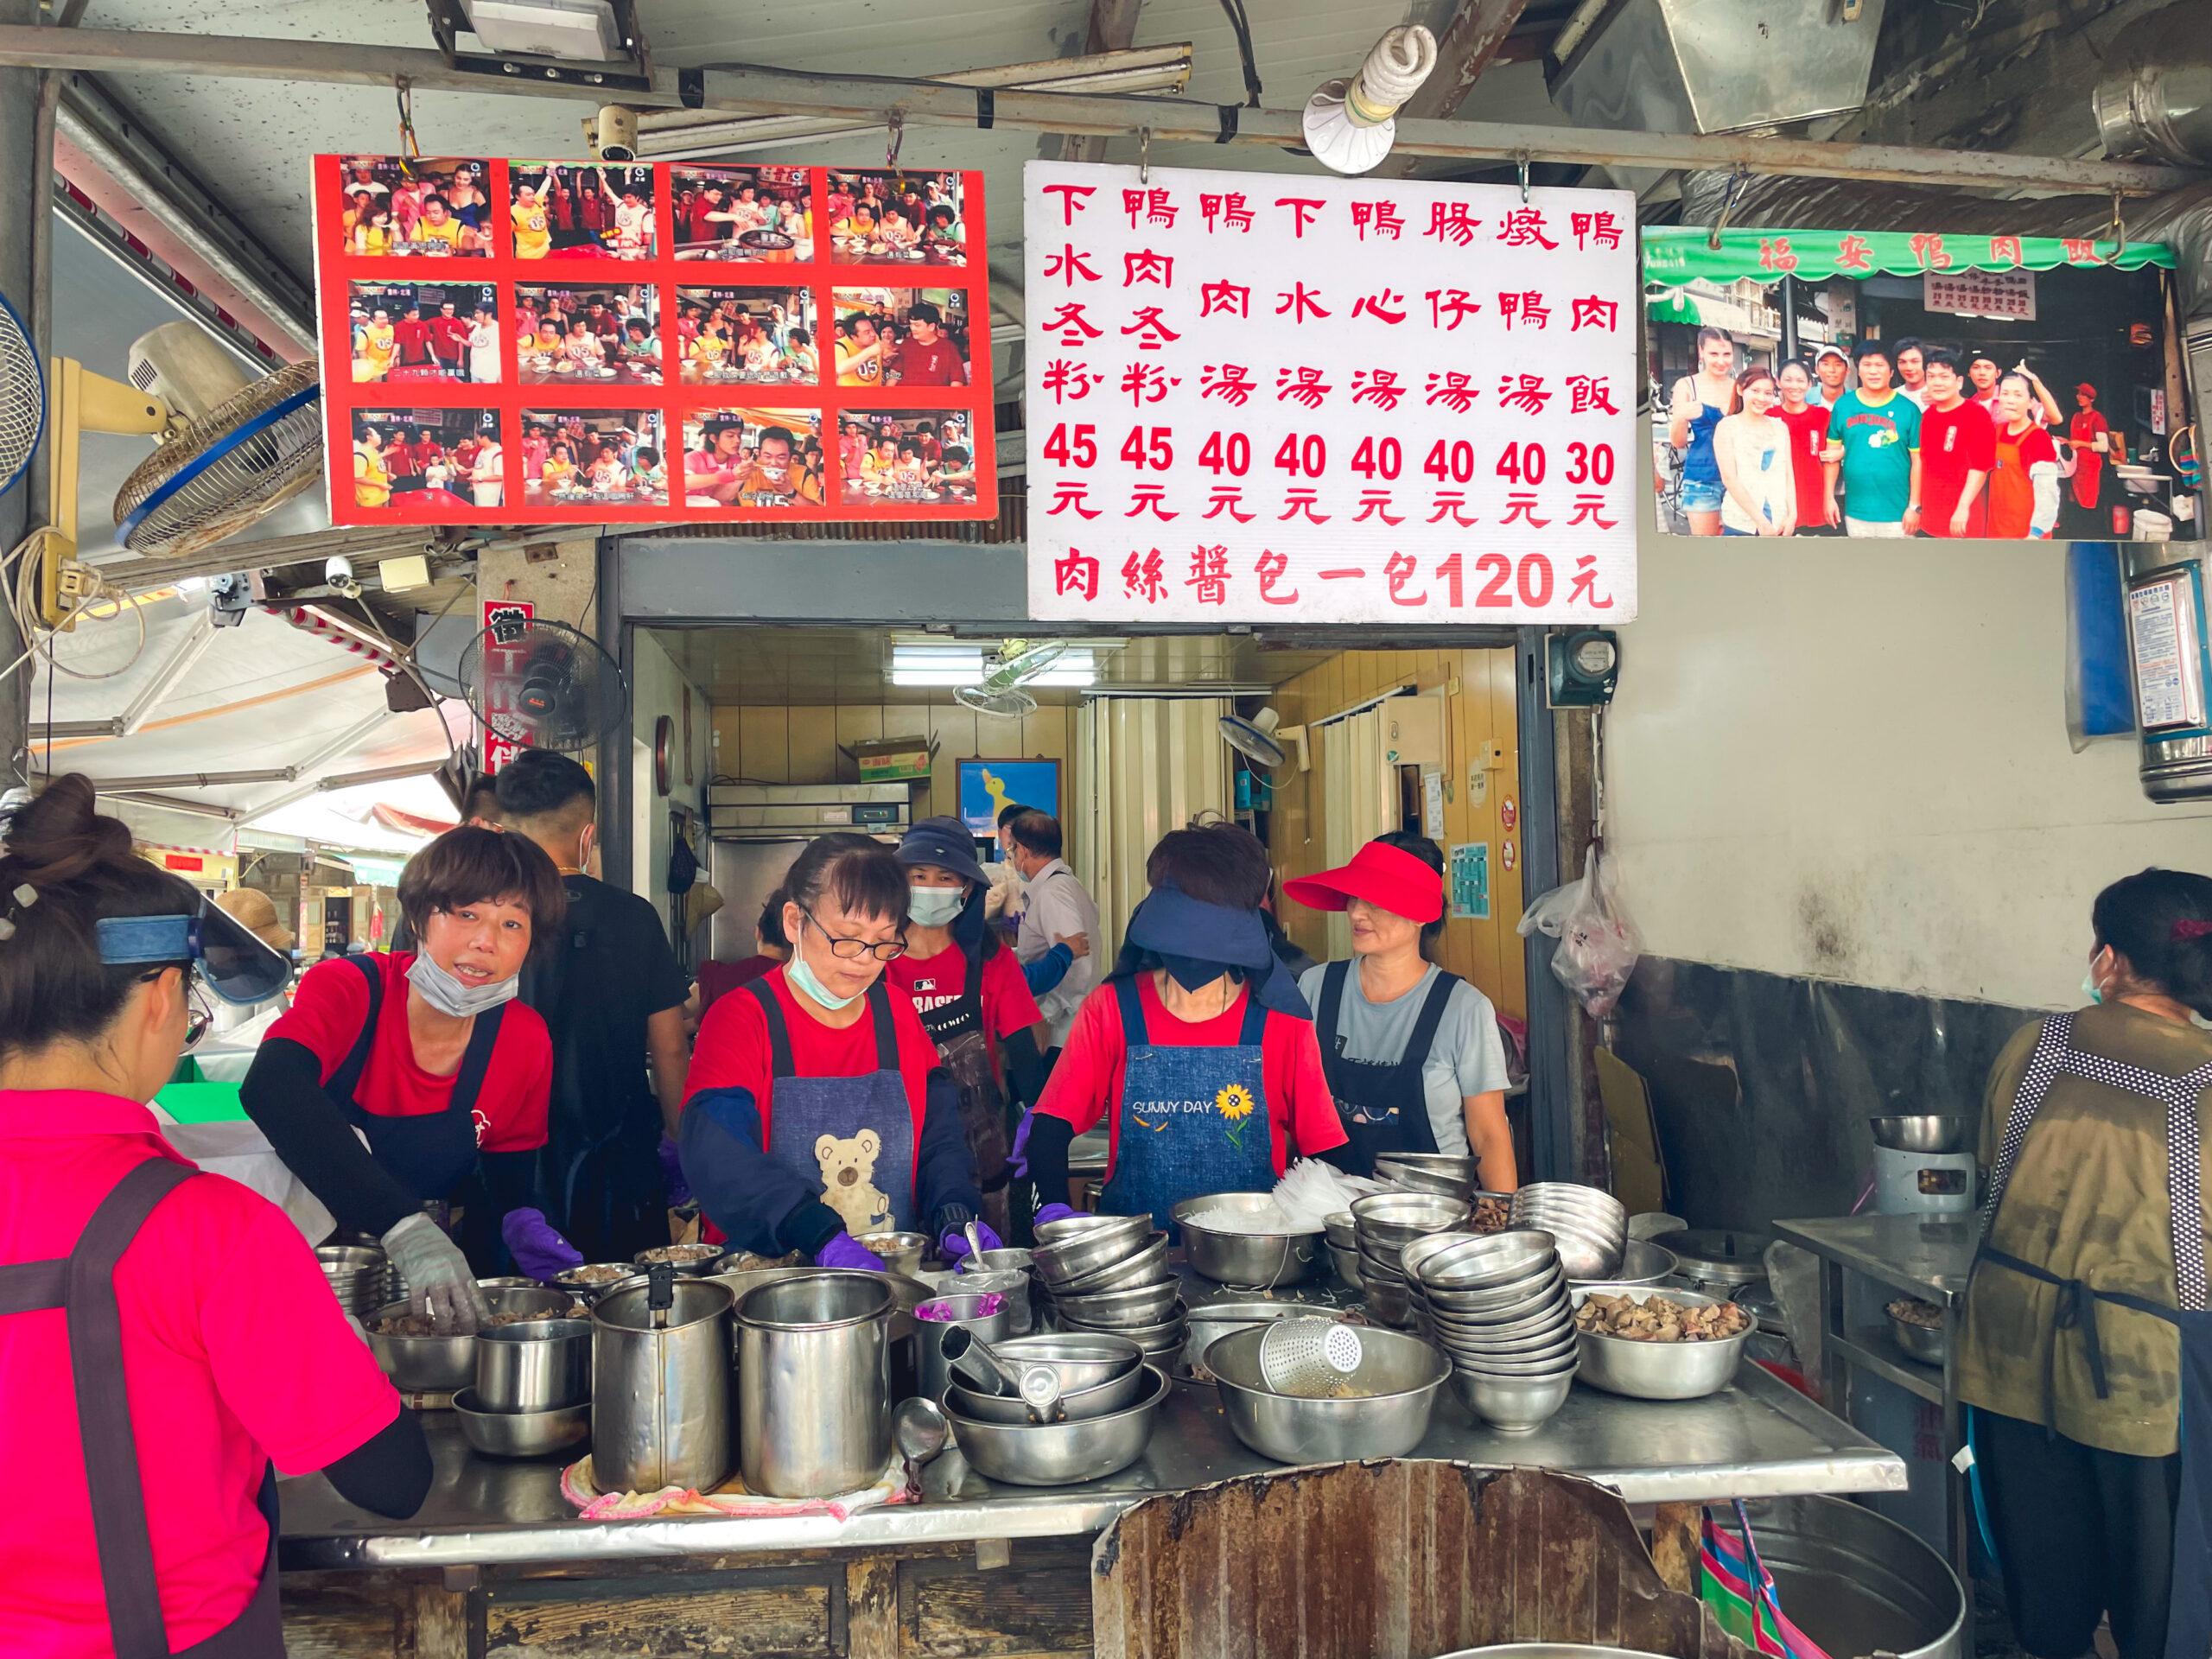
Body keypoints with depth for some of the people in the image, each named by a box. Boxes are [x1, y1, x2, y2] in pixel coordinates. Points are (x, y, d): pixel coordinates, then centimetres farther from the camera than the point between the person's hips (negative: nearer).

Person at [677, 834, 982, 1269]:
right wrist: (823, 1237, -29)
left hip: (896, 1273, 4)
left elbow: (940, 1137, 10)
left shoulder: (898, 1015, 12)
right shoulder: (740, 1018, -4)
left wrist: (955, 1215, -10)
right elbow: (716, 1159, -17)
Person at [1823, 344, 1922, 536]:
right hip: (1855, 512, 3)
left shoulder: (1908, 409, -4)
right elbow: (1833, 453, 8)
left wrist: (1914, 506, -7)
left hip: (1897, 513, -3)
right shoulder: (1843, 405, 2)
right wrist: (1830, 498, 4)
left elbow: (1917, 460, -4)